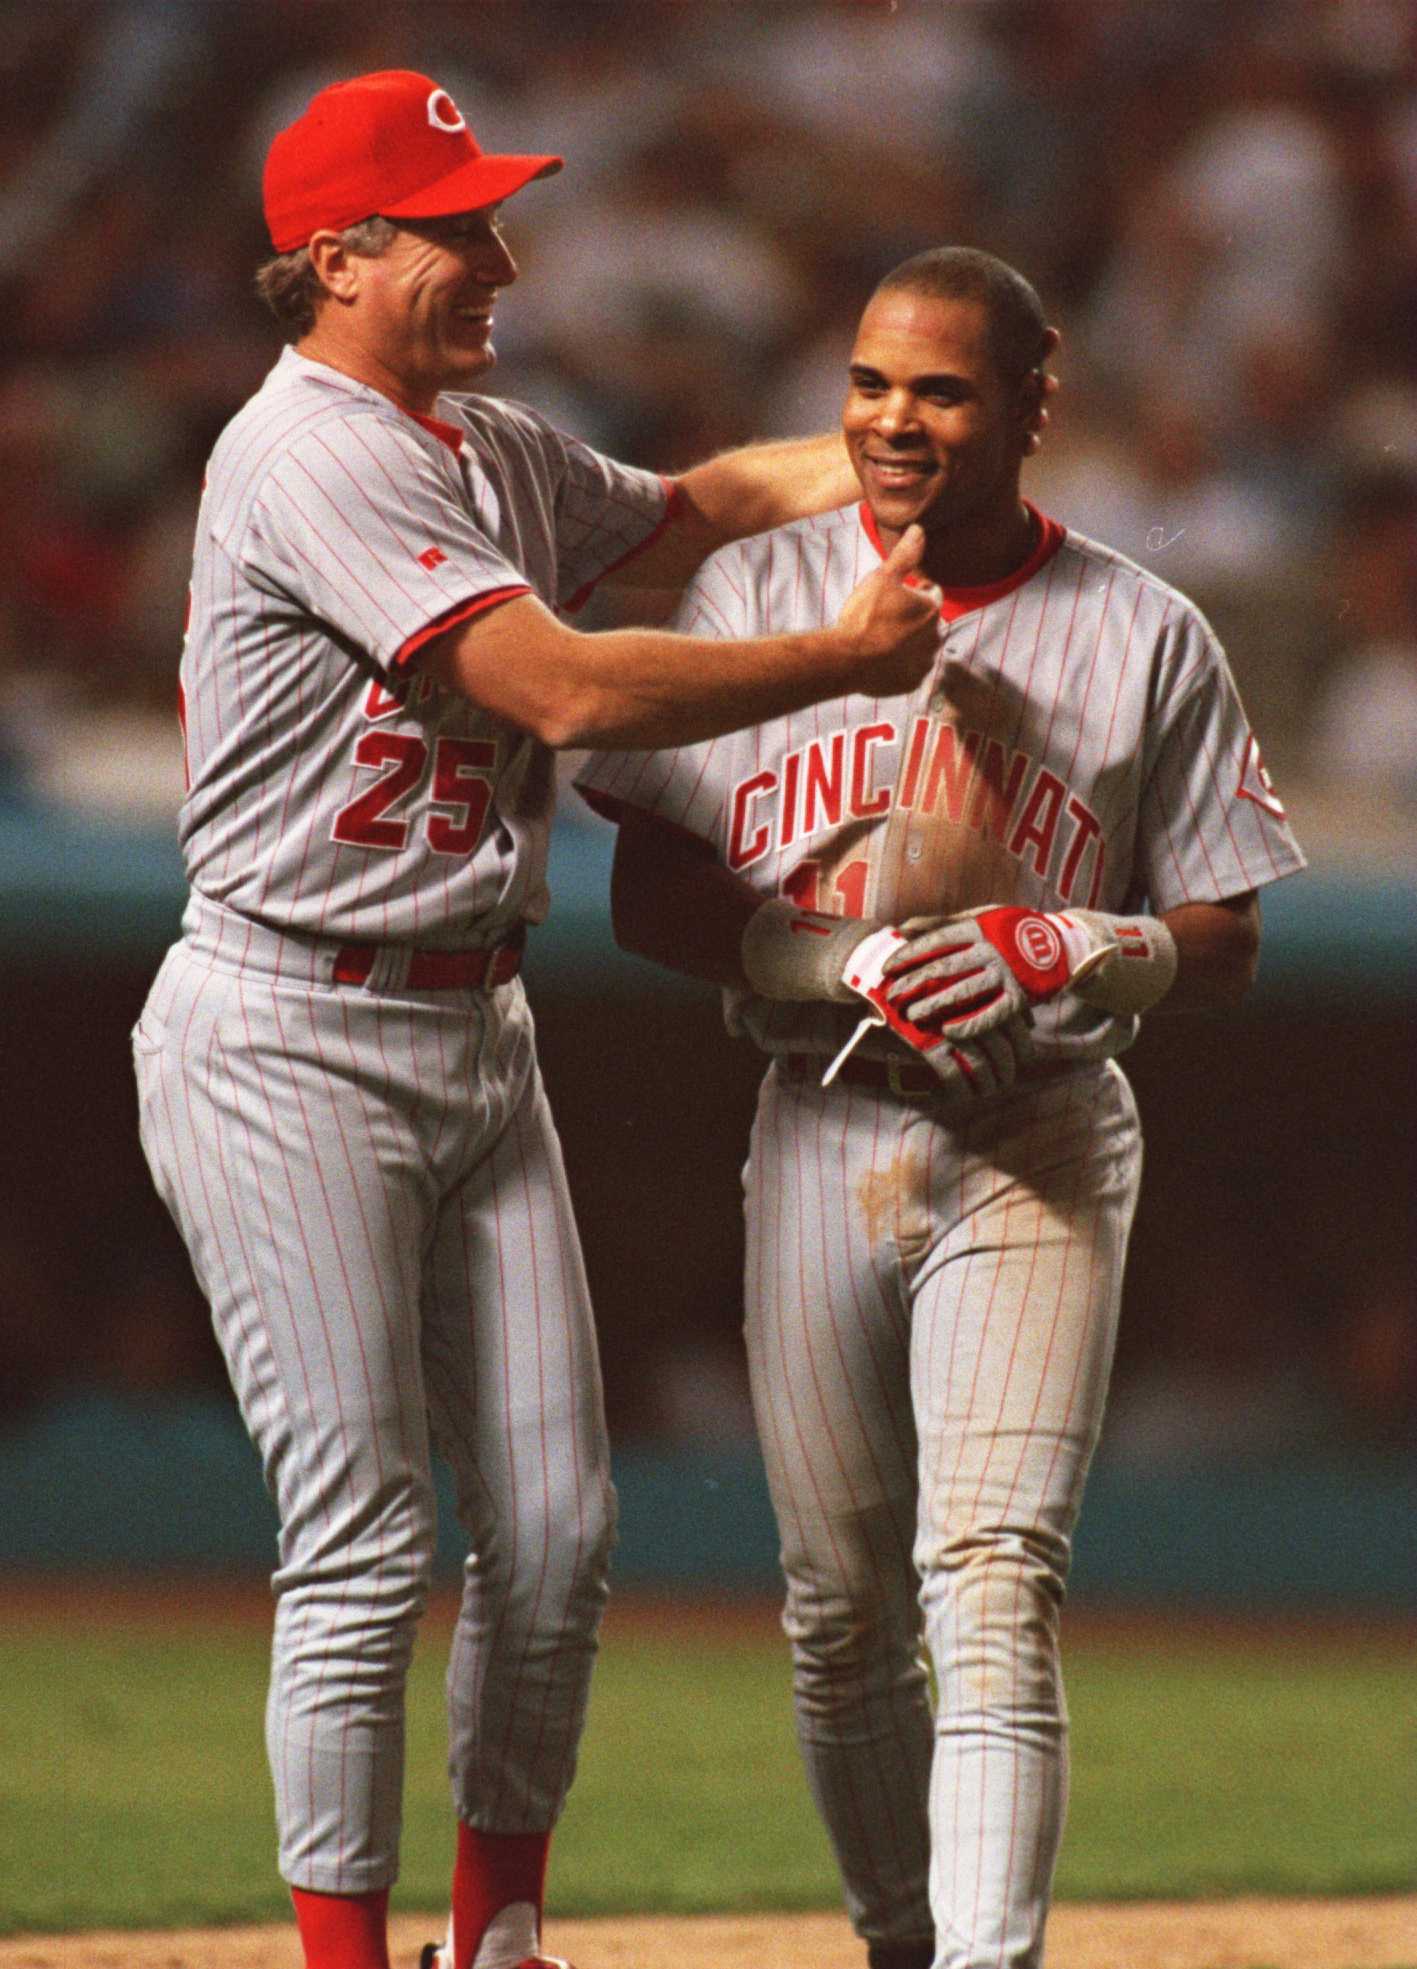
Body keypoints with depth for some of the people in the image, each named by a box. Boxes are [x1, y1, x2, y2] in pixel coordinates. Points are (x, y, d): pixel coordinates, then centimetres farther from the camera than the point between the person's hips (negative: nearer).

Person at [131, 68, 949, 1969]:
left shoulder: (495, 454, 12)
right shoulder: (311, 460, -16)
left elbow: (681, 513, 30)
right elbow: (570, 688, -23)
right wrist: (848, 657, -16)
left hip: (475, 1037, 8)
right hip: (285, 1047, -8)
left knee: (555, 1531, 5)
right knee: (365, 1546, -9)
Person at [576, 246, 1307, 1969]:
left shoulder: (1143, 639, 1)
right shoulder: (754, 595, 4)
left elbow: (1221, 948, 3)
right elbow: (649, 901, 1)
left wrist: (1070, 949, -19)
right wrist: (848, 961, -17)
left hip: (1041, 1150, -2)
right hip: (821, 1133, 2)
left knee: (992, 1582, -16)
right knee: (839, 1610, 8)